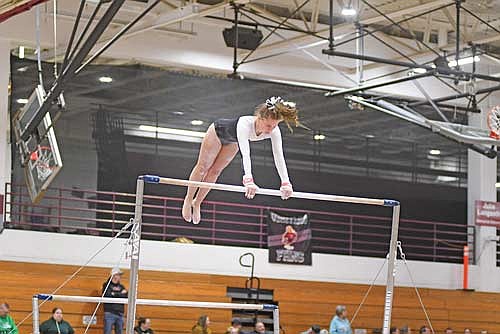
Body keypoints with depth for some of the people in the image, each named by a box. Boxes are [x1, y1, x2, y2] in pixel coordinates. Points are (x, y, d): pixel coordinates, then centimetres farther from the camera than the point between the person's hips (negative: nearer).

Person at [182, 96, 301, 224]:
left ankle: (197, 203, 31)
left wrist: (286, 183, -50)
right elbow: (245, 154, -61)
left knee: (215, 172, 14)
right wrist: (248, 180, -73)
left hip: (231, 142, 5)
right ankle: (188, 199, 29)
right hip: (218, 131, -5)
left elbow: (279, 156, -39)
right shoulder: (245, 124, -50)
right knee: (203, 167, 10)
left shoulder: (274, 131, -35)